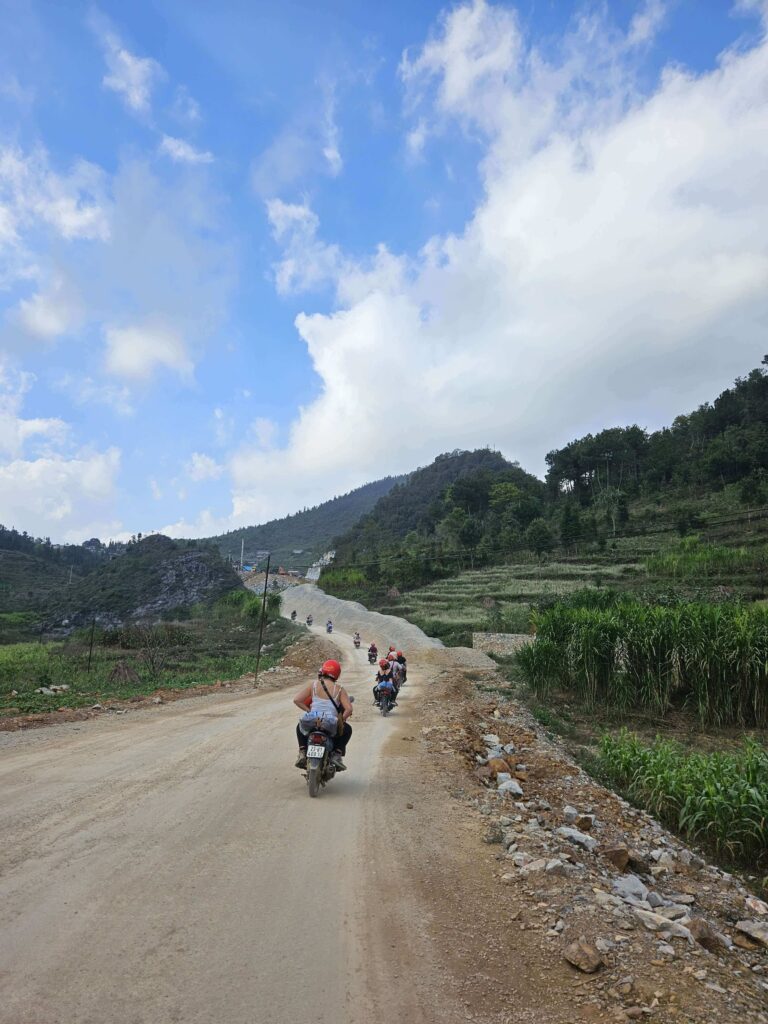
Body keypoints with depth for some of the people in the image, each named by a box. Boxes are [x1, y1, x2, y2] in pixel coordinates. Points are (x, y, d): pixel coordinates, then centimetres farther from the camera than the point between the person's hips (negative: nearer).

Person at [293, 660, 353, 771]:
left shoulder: (312, 685, 7)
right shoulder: (339, 688, 7)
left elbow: (296, 700, 1)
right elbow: (349, 709, -2)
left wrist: (308, 710, 13)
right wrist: (342, 719, 16)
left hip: (311, 721, 1)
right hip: (331, 726, -1)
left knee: (300, 727, 38)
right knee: (347, 729, 32)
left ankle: (302, 752, 19)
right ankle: (337, 754, 15)